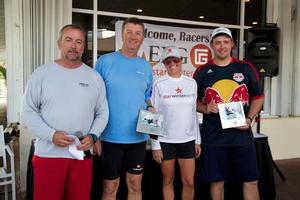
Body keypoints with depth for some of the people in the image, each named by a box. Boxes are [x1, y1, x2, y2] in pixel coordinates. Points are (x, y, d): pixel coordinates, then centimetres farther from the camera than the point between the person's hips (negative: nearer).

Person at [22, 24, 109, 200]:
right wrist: (51, 135, -14)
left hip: (83, 153, 2)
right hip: (48, 153, -1)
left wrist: (93, 136, -8)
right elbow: (29, 111, -1)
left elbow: (102, 113, 8)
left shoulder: (95, 77, 6)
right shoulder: (41, 74, 1)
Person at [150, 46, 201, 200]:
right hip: (165, 140, -2)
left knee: (189, 182, 7)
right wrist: (155, 145, -7)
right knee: (168, 181, 10)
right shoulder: (159, 84, -5)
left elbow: (194, 114, 10)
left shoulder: (191, 83, 5)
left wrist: (198, 140, 9)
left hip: (188, 140, 3)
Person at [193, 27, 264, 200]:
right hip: (213, 137, 0)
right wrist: (205, 108, -12)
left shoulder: (246, 68, 4)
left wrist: (249, 119, -6)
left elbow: (258, 97, 9)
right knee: (217, 181, 9)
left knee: (251, 181, 8)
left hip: (242, 135, 1)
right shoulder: (202, 72, 2)